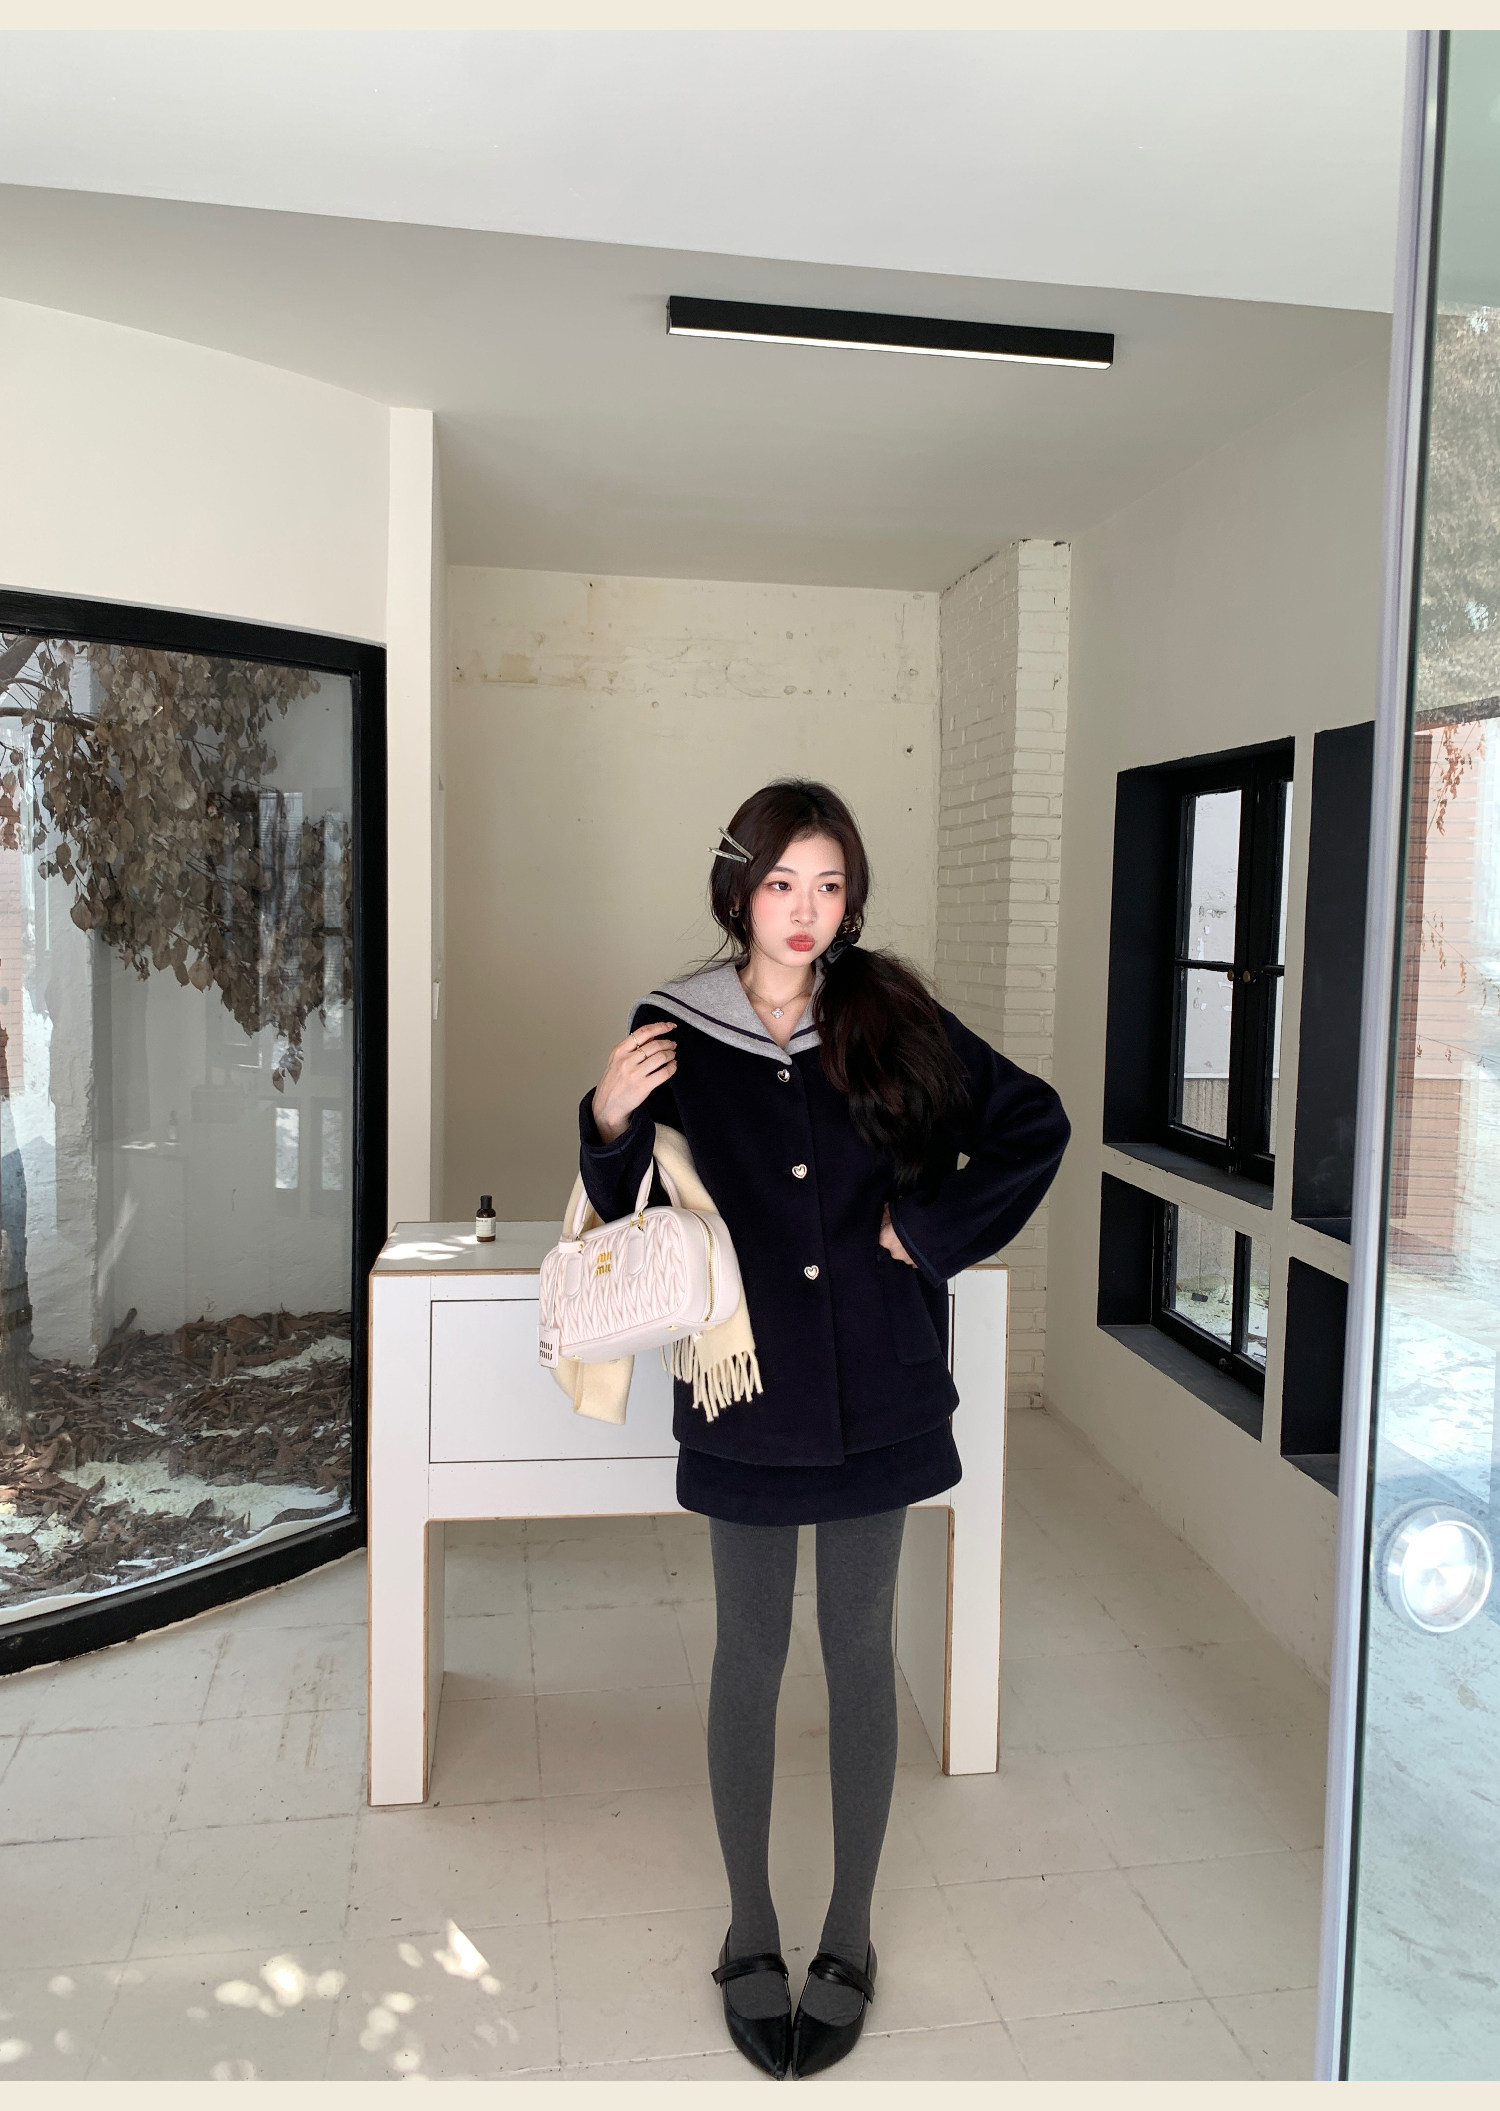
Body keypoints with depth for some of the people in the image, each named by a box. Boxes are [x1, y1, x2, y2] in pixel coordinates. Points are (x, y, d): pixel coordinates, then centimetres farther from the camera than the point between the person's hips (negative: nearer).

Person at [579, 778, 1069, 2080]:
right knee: (750, 1653, 12)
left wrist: (936, 1229, -4)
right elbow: (633, 1218, 1)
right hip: (746, 1386, 0)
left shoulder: (891, 1018, -4)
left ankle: (851, 1935, 31)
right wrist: (610, 1124, -17)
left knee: (860, 1647, 13)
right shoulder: (678, 1031, -4)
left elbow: (1036, 1126, 4)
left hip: (876, 1386, 1)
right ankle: (751, 1933, 31)